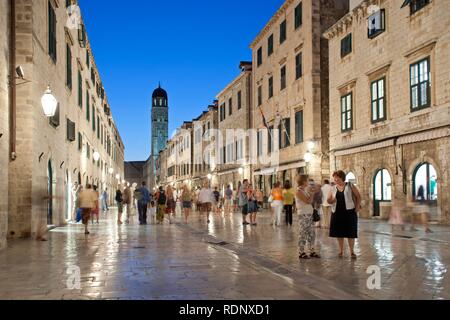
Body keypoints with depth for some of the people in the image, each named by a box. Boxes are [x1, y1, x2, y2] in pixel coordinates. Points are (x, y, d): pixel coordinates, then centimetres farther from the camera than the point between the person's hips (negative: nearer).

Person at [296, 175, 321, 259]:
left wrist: (313, 192, 11)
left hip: (309, 214, 9)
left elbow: (311, 201, 19)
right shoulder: (299, 191, -13)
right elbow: (308, 201, -19)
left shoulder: (305, 190, 13)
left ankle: (312, 251, 18)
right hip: (303, 215, -9)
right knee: (303, 234, -2)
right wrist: (312, 193, -6)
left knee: (312, 233, 10)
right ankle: (301, 253, 5)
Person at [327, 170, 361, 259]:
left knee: (350, 232, 0)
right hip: (337, 213, 3)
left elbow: (358, 196, 3)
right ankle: (341, 251, 18)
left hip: (349, 212, -3)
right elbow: (329, 200, 10)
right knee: (339, 232, 6)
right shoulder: (333, 189, 9)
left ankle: (352, 251, 11)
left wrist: (357, 206, -7)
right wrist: (331, 201, -13)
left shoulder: (350, 186, 1)